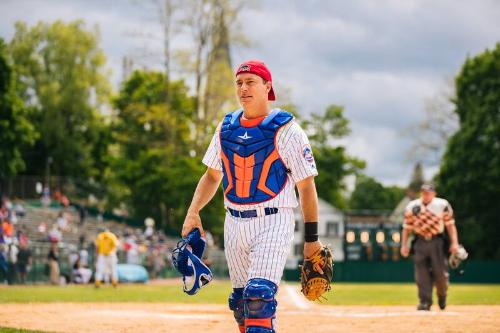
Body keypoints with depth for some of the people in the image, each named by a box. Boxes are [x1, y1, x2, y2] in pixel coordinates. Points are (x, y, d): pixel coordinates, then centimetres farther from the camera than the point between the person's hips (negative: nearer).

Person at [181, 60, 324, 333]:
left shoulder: (285, 129, -7)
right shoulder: (226, 127, 9)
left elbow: (306, 185, -6)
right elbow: (212, 175, 19)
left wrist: (312, 238, -7)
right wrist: (193, 212, 3)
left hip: (274, 223, -6)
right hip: (235, 224, 6)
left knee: (259, 295, -21)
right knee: (240, 301, 10)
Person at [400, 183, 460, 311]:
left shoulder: (442, 205, -2)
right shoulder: (412, 206, 3)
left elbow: (450, 224, -1)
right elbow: (407, 227, 9)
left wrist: (454, 242, -8)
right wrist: (404, 245, 5)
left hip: (437, 241, -1)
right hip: (420, 242, 1)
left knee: (440, 272, -2)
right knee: (421, 273, -4)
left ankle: (442, 295, 26)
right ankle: (425, 302, 0)